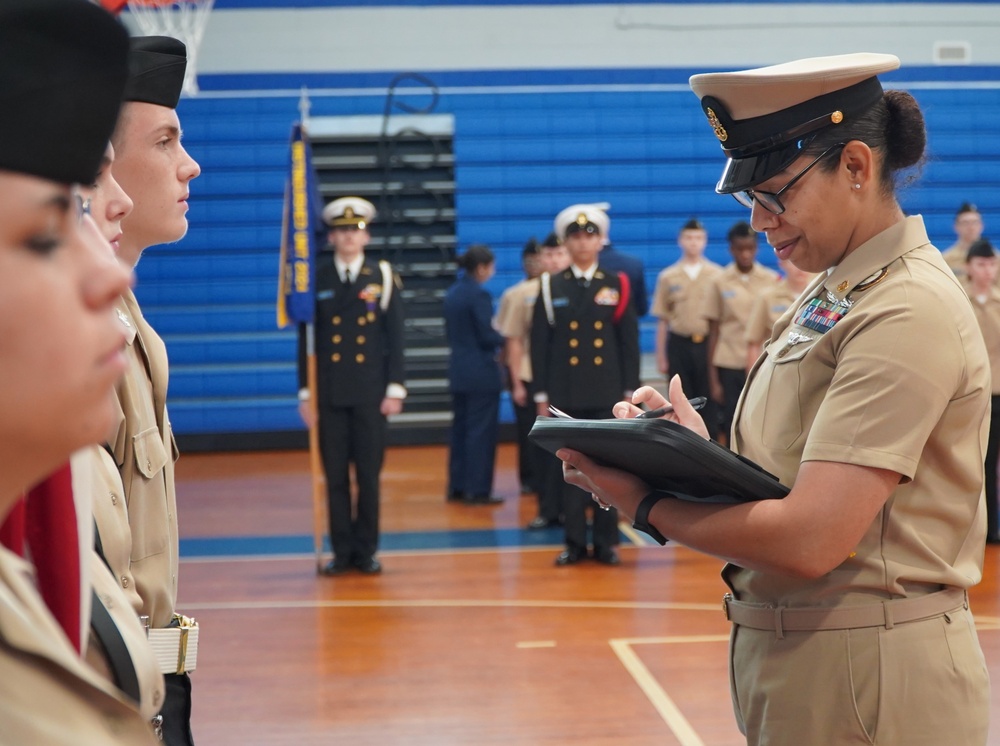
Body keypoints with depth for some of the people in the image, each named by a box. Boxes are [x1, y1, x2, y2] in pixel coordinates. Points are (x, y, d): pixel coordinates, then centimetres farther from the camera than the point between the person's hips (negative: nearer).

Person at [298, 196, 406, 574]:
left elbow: (395, 338, 3)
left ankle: (366, 550, 12)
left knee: (369, 474, 3)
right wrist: (305, 392, 0)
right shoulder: (315, 279, 5)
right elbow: (305, 339, 5)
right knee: (335, 475, 3)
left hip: (370, 392, 0)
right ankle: (342, 551, 11)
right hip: (329, 393, 1)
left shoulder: (383, 277, 4)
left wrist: (395, 388, -4)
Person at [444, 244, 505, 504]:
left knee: (460, 429, 13)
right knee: (481, 432, -2)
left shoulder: (452, 293, 9)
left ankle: (457, 487, 18)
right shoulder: (478, 294, -16)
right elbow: (488, 336, -17)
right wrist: (505, 339, 0)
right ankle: (477, 490, 1)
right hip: (481, 372, -8)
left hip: (458, 371, 8)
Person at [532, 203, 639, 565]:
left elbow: (630, 342, 5)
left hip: (607, 394, 0)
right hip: (566, 394, 0)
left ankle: (606, 542, 10)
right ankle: (574, 542, 10)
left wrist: (631, 391, 0)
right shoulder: (551, 288, 5)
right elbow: (539, 345, 4)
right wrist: (541, 395, 0)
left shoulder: (616, 286, 6)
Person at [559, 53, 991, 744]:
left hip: (868, 686, -8)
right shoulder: (834, 293, 10)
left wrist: (645, 502, -14)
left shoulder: (908, 311, -19)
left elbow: (810, 539, -25)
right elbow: (781, 481, 9)